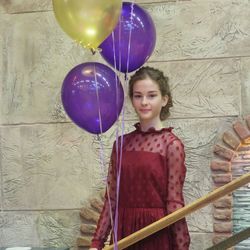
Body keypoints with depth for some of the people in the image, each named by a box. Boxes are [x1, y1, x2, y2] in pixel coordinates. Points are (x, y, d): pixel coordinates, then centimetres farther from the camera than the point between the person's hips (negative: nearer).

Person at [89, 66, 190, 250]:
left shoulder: (171, 144, -9)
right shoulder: (121, 144, 5)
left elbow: (175, 203, -10)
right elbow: (112, 199, 5)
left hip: (157, 233, -4)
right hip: (124, 233, 4)